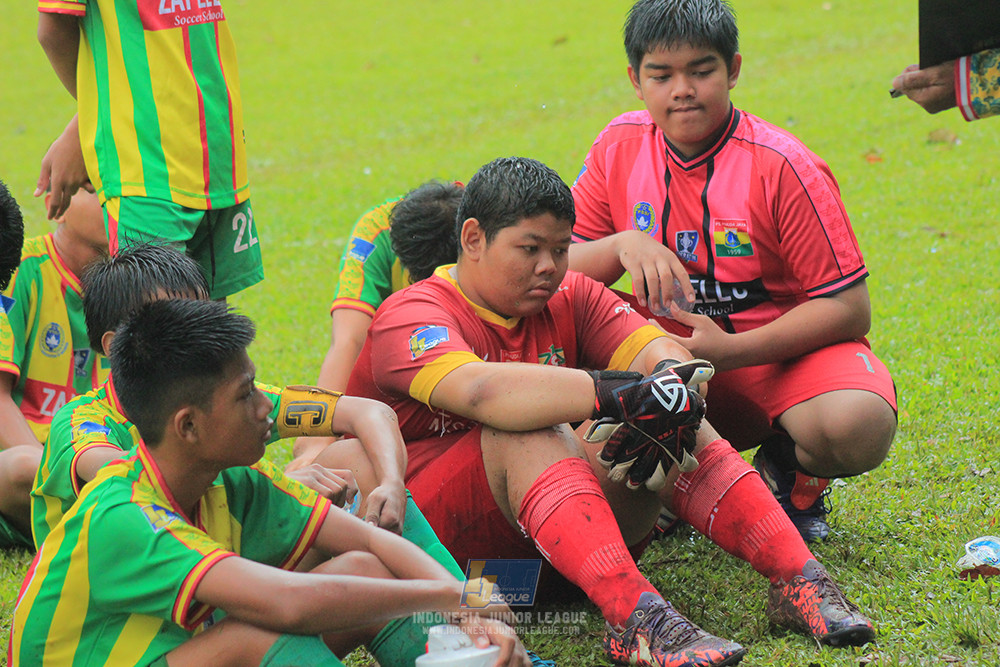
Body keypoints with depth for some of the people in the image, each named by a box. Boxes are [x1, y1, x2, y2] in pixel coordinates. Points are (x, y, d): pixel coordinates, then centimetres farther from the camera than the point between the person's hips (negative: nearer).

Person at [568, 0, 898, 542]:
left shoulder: (781, 166, -15)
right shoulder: (620, 146, -1)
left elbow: (849, 309, -16)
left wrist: (729, 352, -25)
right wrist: (623, 244, -20)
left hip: (783, 355, -3)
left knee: (856, 426, -36)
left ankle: (792, 479, 2)